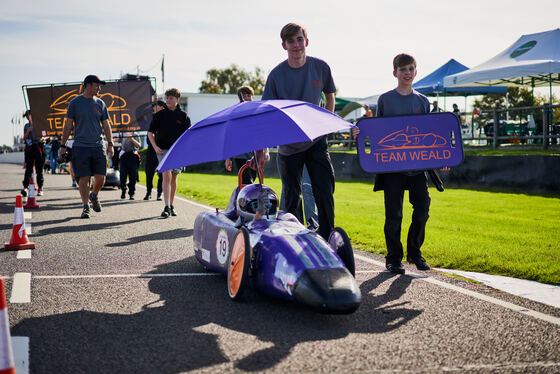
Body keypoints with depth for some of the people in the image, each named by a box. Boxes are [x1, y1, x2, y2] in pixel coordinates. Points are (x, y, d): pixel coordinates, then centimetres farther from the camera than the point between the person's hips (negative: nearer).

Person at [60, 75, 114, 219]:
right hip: (80, 146, -2)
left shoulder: (100, 103, 10)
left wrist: (110, 144, 6)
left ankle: (94, 196, 29)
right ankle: (86, 207, 8)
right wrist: (63, 145, 2)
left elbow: (106, 125, 14)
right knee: (83, 178, -3)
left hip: (98, 146, 3)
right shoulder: (75, 103, 2)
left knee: (100, 177, 0)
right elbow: (68, 125, 5)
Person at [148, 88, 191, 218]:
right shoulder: (159, 115, 2)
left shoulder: (183, 116, 4)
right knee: (166, 175, -15)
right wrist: (155, 147, -7)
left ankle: (171, 206, 22)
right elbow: (150, 132, 6)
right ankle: (166, 207, -20)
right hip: (163, 150, -2)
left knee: (173, 178, 9)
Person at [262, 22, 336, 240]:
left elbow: (329, 97, 16)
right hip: (288, 145, -1)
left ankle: (327, 241, 4)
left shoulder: (321, 67, -2)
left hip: (316, 141, 1)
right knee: (291, 197, 6)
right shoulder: (276, 75, -8)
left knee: (325, 193, -4)